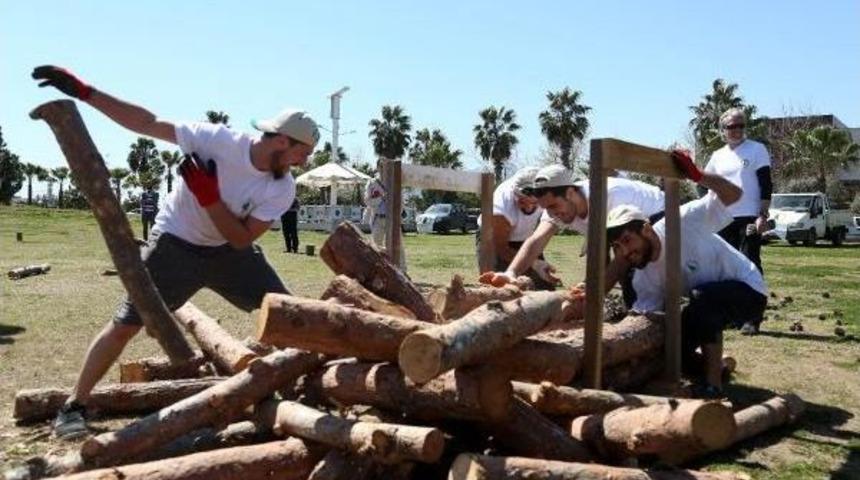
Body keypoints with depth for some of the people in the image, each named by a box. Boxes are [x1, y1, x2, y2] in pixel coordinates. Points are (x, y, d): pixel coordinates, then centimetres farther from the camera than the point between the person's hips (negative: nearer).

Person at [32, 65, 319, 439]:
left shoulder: (283, 189, -17)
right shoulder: (219, 141, -27)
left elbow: (241, 240, -20)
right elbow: (147, 123, -22)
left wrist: (208, 195, -32)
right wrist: (84, 92, -28)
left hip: (229, 250, 4)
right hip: (175, 243, -4)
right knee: (125, 324, -6)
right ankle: (73, 407, 9)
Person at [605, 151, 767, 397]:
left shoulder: (682, 224, -28)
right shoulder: (643, 278, -11)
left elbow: (733, 194, -31)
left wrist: (697, 176, -48)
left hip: (747, 288, -7)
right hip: (707, 303, 7)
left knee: (701, 297, -37)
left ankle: (713, 384, -26)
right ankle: (714, 364, 27)